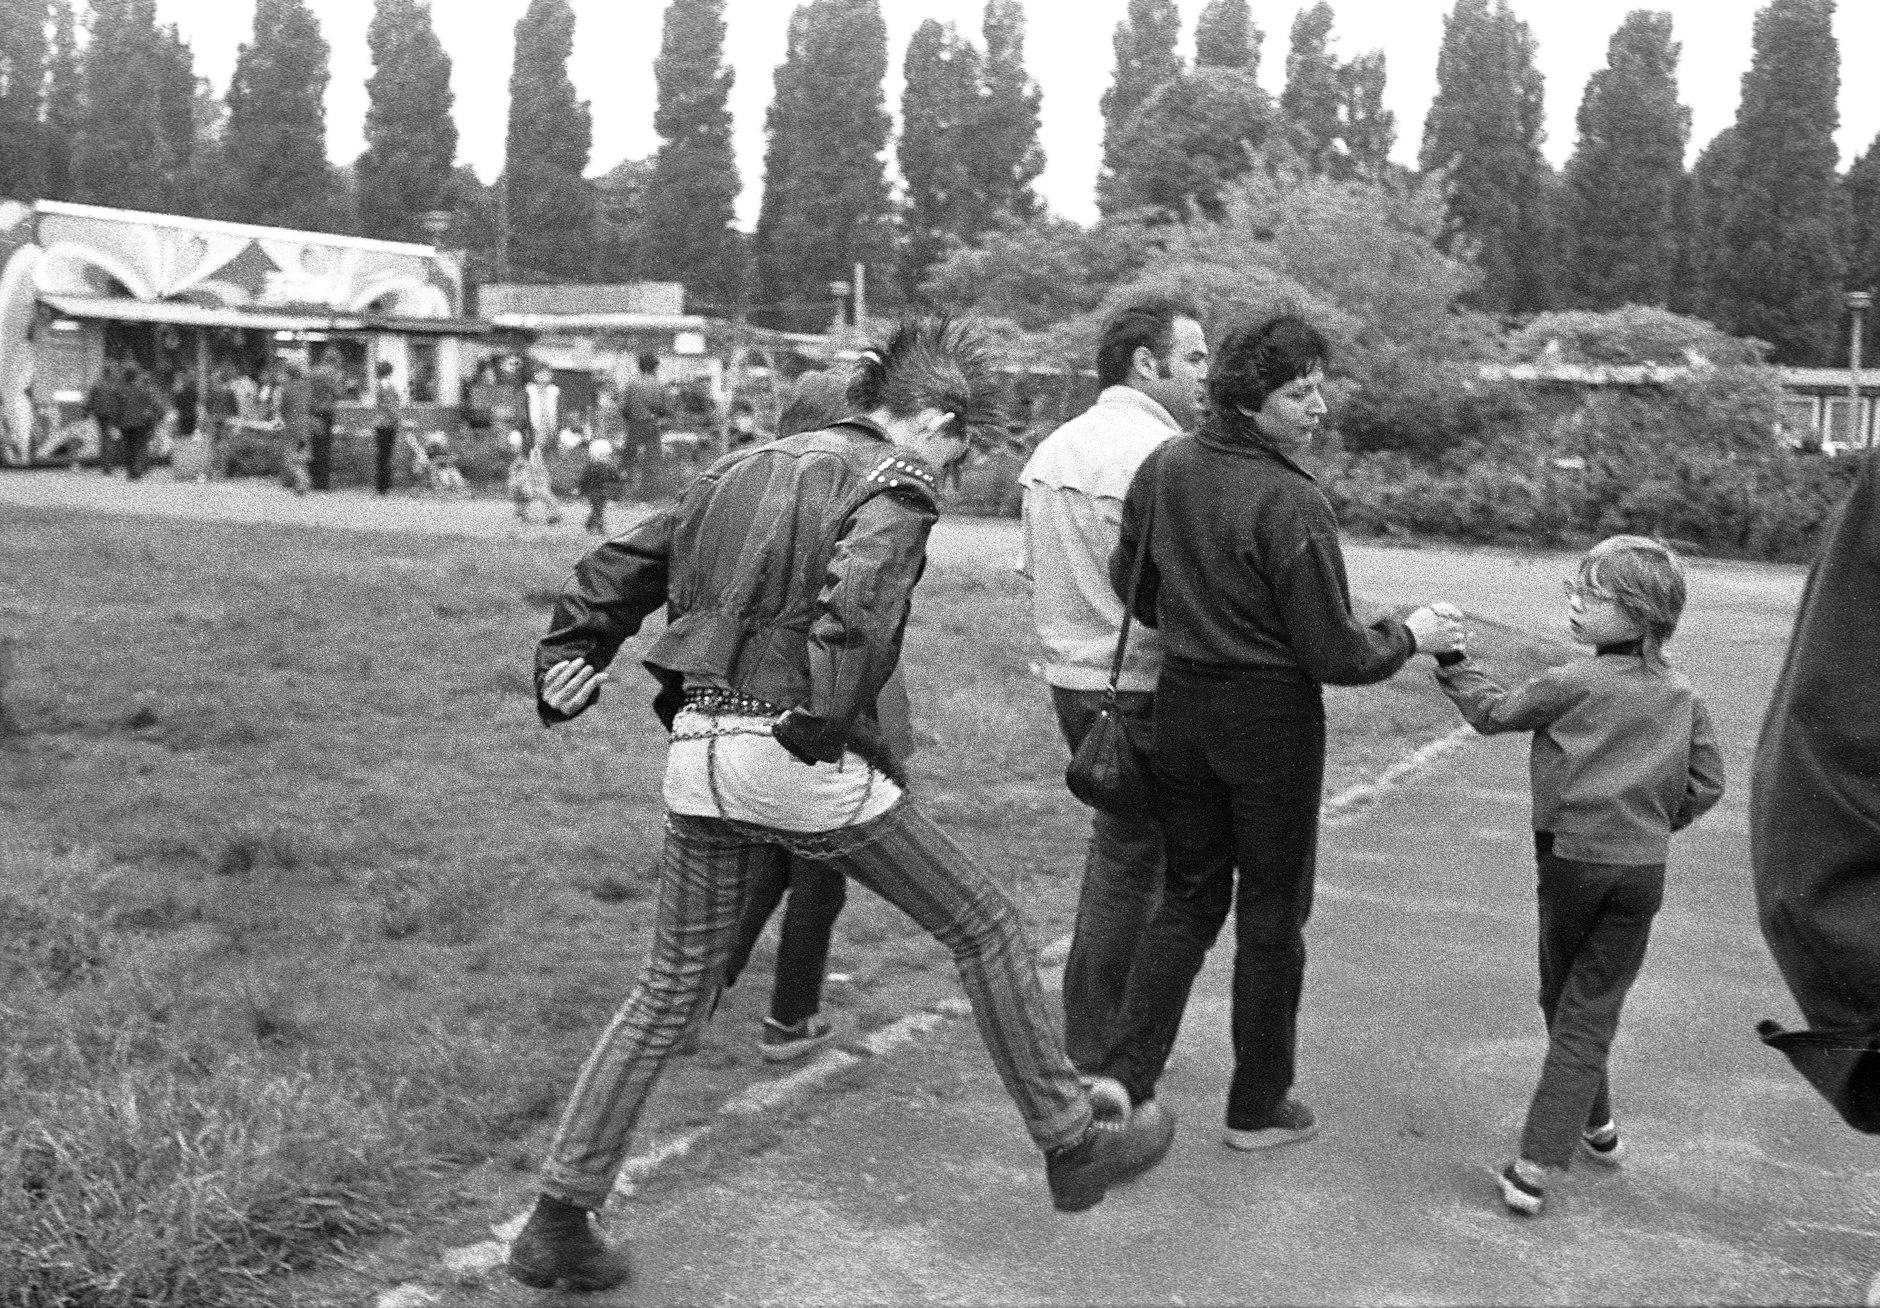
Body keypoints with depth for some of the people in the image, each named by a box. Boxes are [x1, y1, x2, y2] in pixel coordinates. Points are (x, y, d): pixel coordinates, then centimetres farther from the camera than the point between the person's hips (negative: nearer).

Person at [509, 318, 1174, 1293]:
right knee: (986, 927, 10)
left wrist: (568, 655, 17)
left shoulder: (745, 466, 19)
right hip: (797, 758, -7)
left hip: (698, 755, 7)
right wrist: (836, 727, -14)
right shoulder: (893, 486, -5)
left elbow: (622, 566, 18)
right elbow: (854, 608, -23)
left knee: (670, 992, 17)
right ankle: (1072, 1148, 20)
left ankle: (558, 1223, 17)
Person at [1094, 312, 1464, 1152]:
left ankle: (1123, 1079, 13)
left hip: (1181, 703, 6)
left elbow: (1128, 582, 11)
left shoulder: (1164, 467, -2)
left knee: (1188, 896, 19)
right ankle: (1258, 1107, 24)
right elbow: (1335, 655, -16)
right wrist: (1410, 636, 2)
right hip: (1271, 716, -5)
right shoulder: (1291, 504, -21)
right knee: (1271, 912, 11)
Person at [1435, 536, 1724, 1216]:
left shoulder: (1571, 685, -9)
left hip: (1572, 863, -3)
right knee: (1591, 1014, 5)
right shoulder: (1682, 695, 4)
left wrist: (1450, 660, 14)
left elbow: (1492, 713, 2)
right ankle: (1538, 1164, 4)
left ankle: (1594, 1123, 32)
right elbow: (1707, 782, 6)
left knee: (1562, 1000, 19)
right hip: (1645, 872, 3)